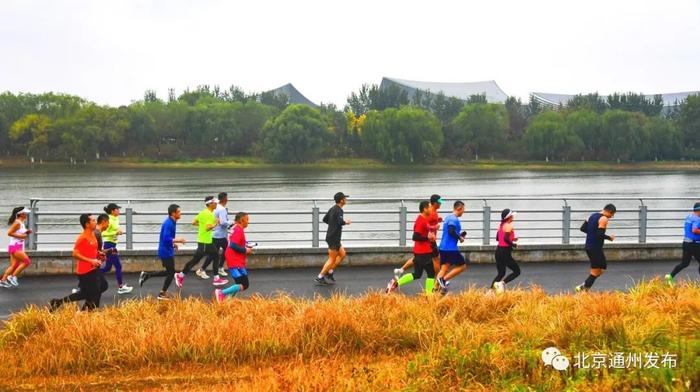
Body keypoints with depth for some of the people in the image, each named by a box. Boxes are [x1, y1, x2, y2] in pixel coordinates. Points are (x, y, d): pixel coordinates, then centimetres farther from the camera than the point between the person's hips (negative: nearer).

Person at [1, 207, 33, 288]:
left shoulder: (22, 223, 14)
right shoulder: (17, 223, -14)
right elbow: (9, 233, -18)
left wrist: (26, 232, 9)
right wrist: (21, 236, -19)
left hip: (18, 247, 10)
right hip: (15, 247, -10)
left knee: (14, 265, 9)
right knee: (27, 261, -13)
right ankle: (13, 276, -6)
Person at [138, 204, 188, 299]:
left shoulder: (171, 222, 9)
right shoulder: (169, 224, -22)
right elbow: (166, 239, -29)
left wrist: (173, 243, 12)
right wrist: (178, 240, -23)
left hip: (167, 251, 10)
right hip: (166, 252, -10)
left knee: (169, 272, 17)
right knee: (171, 273, 2)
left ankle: (146, 275, 19)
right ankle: (162, 294, 14)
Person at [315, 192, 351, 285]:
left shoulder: (332, 209, 11)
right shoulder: (339, 210, -17)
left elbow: (325, 219, 18)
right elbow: (340, 222, -29)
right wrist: (345, 222, -9)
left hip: (331, 236, 10)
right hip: (333, 238, -10)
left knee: (342, 254, 17)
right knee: (332, 259, -3)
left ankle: (330, 272, 18)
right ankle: (320, 277, 2)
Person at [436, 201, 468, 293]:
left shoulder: (448, 218, 17)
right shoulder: (454, 219, -13)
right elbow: (451, 231, -25)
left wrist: (459, 235, 14)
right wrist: (460, 238, -11)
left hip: (443, 247, 9)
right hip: (451, 248, -9)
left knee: (444, 269, 9)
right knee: (462, 266, 3)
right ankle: (444, 279, -6)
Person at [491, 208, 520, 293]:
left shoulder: (502, 225, 12)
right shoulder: (509, 226, -13)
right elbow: (506, 238, -25)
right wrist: (513, 244, -10)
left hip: (498, 250, 9)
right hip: (505, 252, -9)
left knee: (501, 273, 18)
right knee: (517, 271, 0)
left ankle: (492, 288, 10)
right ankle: (502, 283, -14)